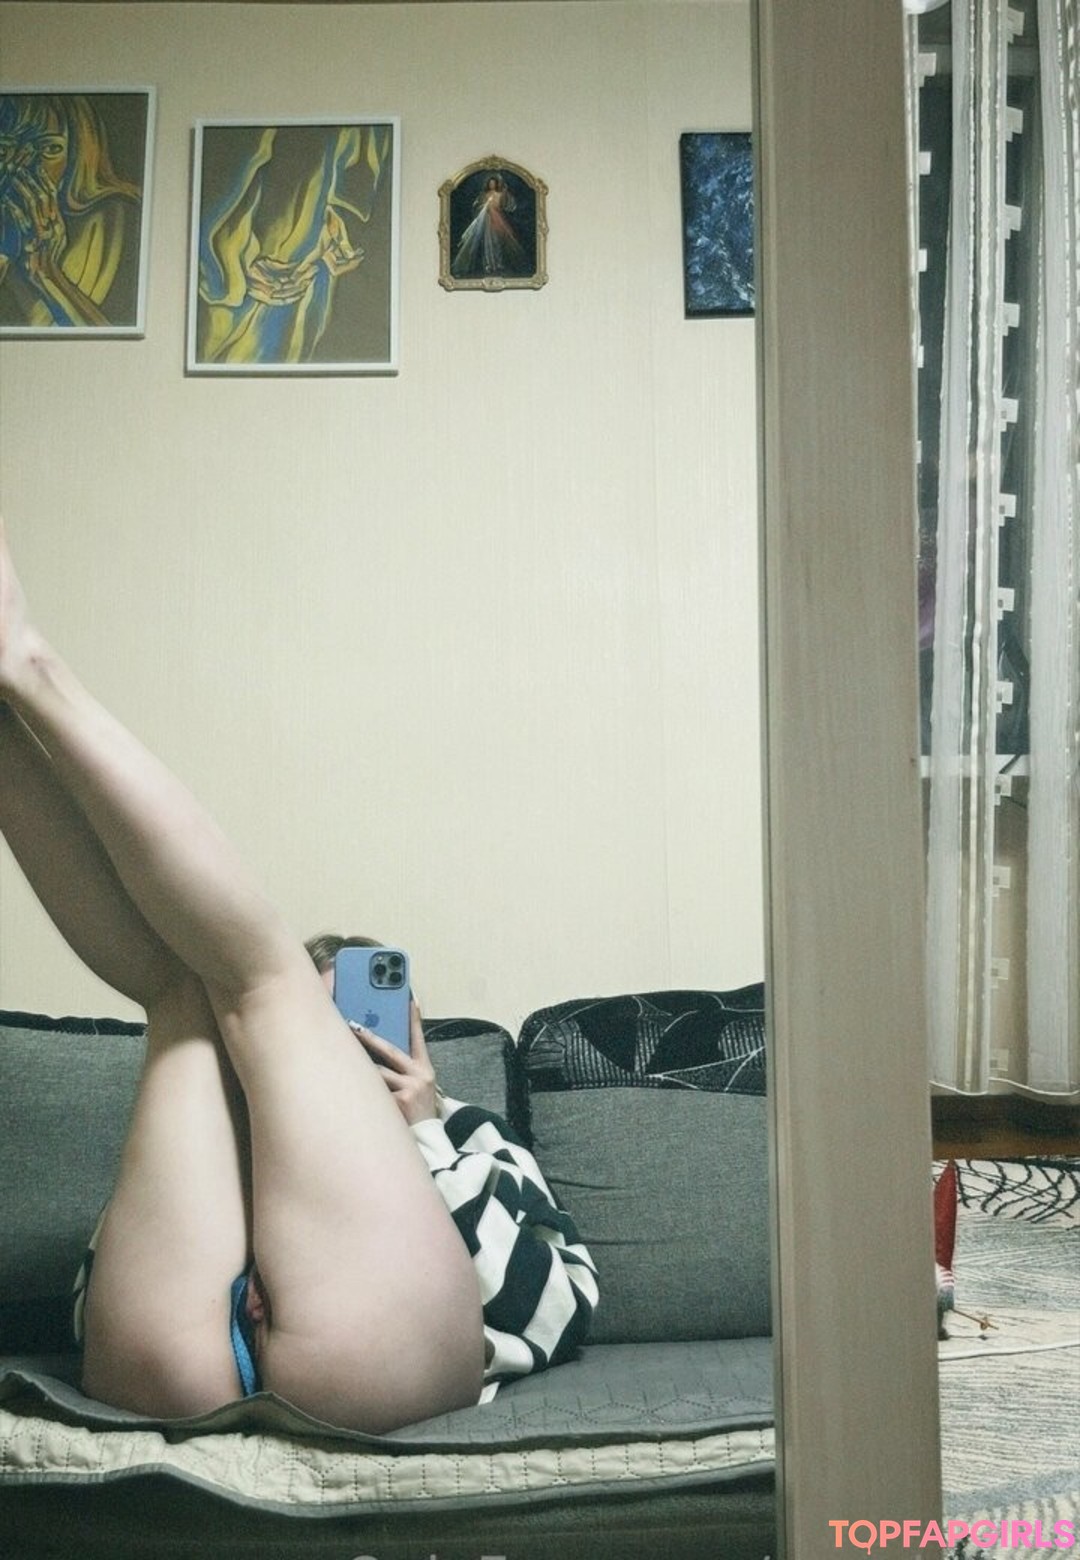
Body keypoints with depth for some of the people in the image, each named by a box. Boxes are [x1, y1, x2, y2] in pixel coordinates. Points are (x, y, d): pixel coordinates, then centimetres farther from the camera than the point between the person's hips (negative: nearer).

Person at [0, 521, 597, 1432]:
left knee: (260, 968, 3)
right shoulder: (247, 1152, 40)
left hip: (364, 1363, -2)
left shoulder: (472, 1144, 36)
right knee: (184, 982, 8)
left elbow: (557, 1307, 15)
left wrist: (429, 1131, 15)